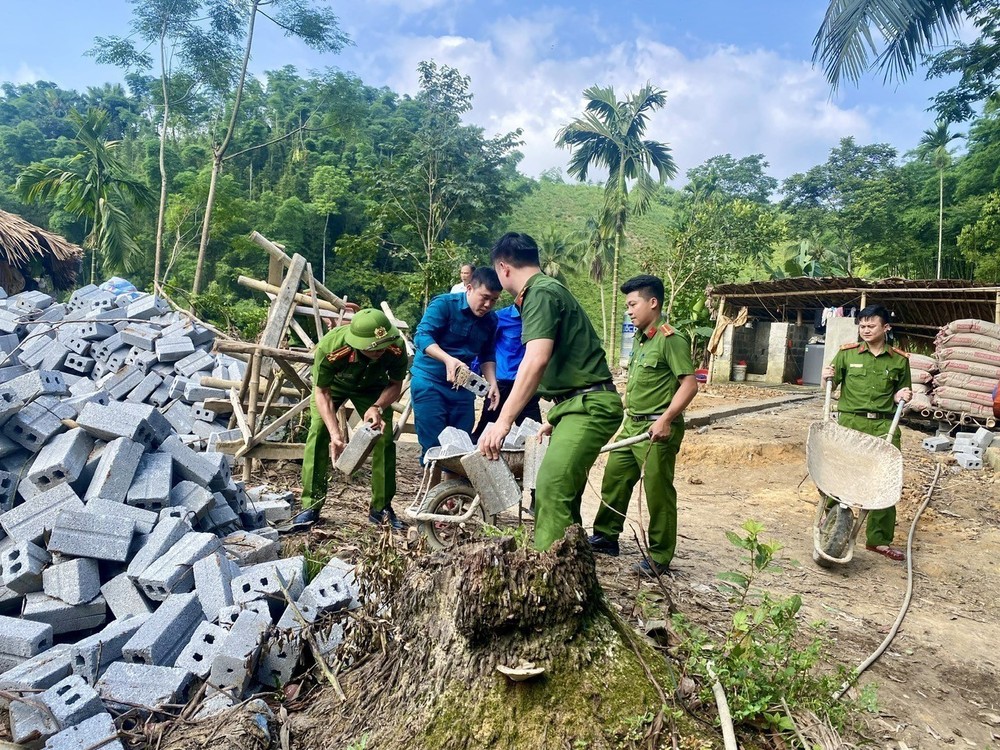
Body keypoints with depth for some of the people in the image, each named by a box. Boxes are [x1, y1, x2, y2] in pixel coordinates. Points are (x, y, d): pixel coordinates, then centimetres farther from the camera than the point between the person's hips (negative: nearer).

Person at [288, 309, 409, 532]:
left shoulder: (397, 347, -38)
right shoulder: (329, 348, -43)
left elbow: (395, 385, -18)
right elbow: (321, 392, -27)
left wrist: (377, 407, -38)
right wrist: (335, 433, -37)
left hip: (371, 387, 1)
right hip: (331, 384, -1)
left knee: (384, 438, -9)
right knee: (318, 434, -17)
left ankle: (381, 508, 5)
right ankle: (310, 506, -6)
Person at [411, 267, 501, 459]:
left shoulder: (491, 319, 3)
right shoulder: (444, 304, -14)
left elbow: (487, 355, 12)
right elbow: (422, 336, -23)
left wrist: (492, 383, -4)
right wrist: (448, 359, -39)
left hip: (462, 385, 5)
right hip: (429, 380, -5)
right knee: (433, 445, -6)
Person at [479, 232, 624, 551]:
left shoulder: (541, 292, -12)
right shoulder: (546, 290, 20)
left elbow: (537, 360, -26)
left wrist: (503, 421, -29)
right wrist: (555, 419, 33)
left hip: (589, 405, -10)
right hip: (579, 404, 10)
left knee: (552, 487, -19)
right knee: (562, 490, 14)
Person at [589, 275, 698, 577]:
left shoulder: (670, 339, -13)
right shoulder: (640, 338, 14)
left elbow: (689, 384, -19)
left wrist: (666, 419, -26)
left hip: (657, 429, -9)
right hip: (632, 425, 9)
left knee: (658, 491, -1)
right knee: (613, 480, 15)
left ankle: (660, 558, 12)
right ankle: (605, 537, 30)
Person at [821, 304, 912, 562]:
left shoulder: (899, 360, 8)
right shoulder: (847, 353, 4)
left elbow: (900, 395, 19)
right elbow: (832, 383, 11)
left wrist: (902, 396, -3)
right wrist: (828, 377, -9)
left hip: (884, 425, 1)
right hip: (850, 422, -1)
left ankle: (879, 539, 11)